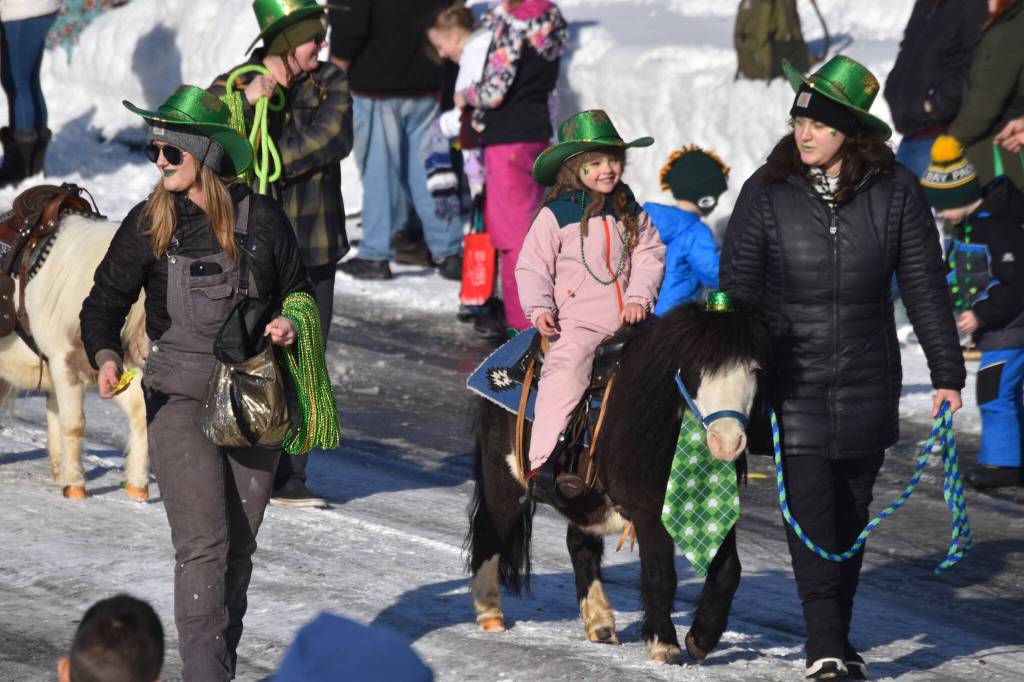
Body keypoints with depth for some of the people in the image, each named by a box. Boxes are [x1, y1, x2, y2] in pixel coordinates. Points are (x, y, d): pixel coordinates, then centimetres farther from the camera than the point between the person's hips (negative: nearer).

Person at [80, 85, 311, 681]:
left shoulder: (262, 218, -1)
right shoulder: (149, 224, -1)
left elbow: (298, 291, 11)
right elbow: (106, 301, 4)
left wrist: (290, 324, -10)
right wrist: (105, 353, -15)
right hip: (180, 399, -2)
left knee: (240, 543, 8)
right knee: (203, 543, -13)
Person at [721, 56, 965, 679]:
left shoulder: (896, 192, -3)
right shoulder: (768, 192, -4)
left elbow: (926, 287, 1)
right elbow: (737, 287, 0)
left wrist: (947, 375, 0)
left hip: (868, 381, 1)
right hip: (792, 380, -1)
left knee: (852, 511, 10)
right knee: (810, 509, -11)